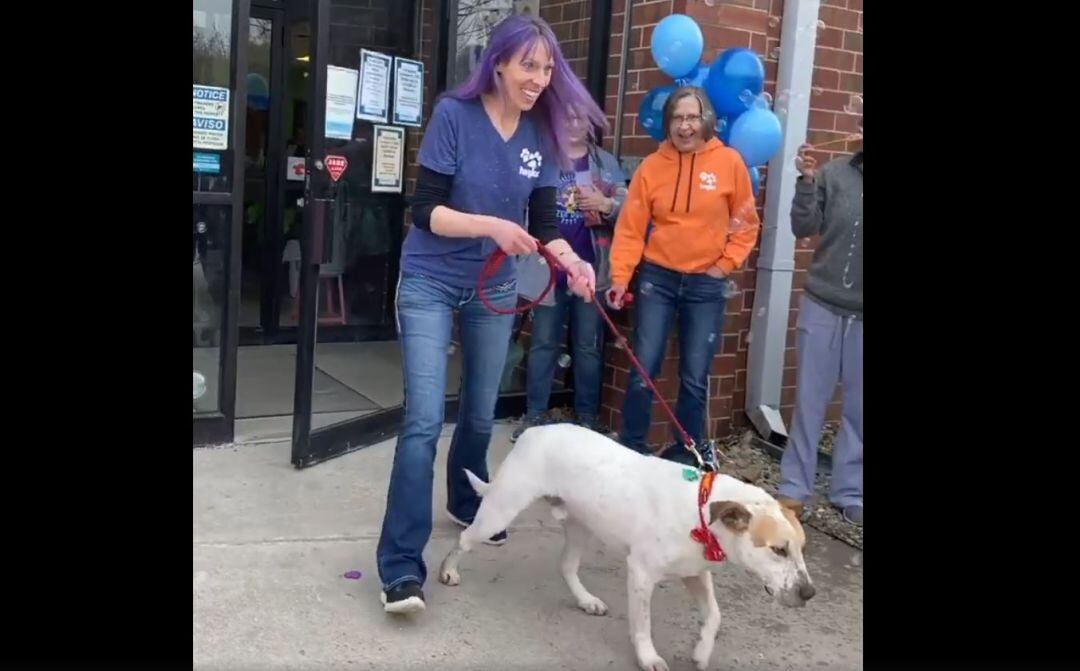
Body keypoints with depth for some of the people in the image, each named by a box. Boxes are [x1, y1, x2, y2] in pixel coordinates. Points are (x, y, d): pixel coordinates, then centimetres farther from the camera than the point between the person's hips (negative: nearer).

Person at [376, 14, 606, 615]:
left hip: (495, 290, 5)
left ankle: (467, 504, 43)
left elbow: (545, 221, -1)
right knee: (425, 419, -13)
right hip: (430, 284, -5)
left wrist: (572, 261, -21)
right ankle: (402, 565, -7)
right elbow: (426, 211, -18)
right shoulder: (454, 115, -14)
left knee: (481, 414, 17)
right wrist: (492, 226, -32)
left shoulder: (543, 135, -1)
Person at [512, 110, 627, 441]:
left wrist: (606, 204, -18)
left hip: (591, 269, 0)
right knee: (543, 343, 5)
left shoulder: (606, 163, 8)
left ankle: (587, 417, 16)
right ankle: (534, 414, 13)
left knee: (588, 345, 7)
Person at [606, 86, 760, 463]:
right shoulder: (652, 165, 0)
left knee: (695, 377, 4)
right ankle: (631, 447, 14)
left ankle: (686, 453, 19)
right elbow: (631, 227, -2)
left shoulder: (729, 162, -2)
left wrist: (725, 265, -3)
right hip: (657, 277, 0)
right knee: (643, 369, -1)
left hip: (706, 284, 0)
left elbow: (746, 224, 5)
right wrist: (620, 278, -10)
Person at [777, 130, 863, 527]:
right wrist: (806, 182, -13)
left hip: (859, 316, 0)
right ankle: (794, 486, 19)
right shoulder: (834, 174, -1)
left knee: (857, 408, 8)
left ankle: (849, 492, 21)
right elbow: (803, 228, -1)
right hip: (822, 307, 0)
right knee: (809, 401, 8)